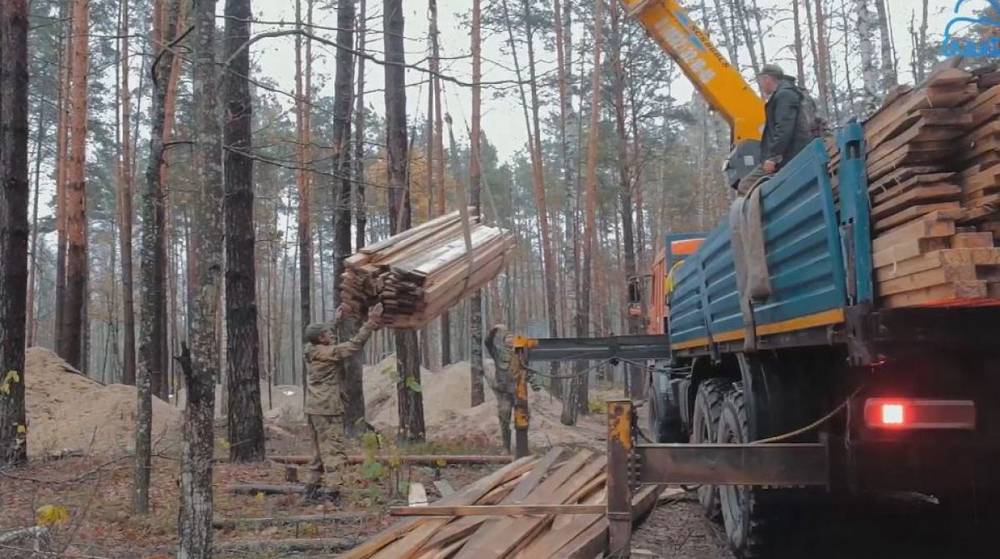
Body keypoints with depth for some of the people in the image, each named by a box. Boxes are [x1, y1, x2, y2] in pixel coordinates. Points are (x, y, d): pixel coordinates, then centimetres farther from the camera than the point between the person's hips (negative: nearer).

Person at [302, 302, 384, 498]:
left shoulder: (311, 350, 8)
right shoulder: (327, 353, -16)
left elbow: (329, 340, 29)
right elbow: (354, 345, -19)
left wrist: (337, 320, 33)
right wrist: (370, 323, -17)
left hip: (314, 408, 9)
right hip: (328, 409, -9)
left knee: (319, 449, 17)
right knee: (335, 449, -7)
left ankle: (312, 488, 20)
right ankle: (335, 489, -11)